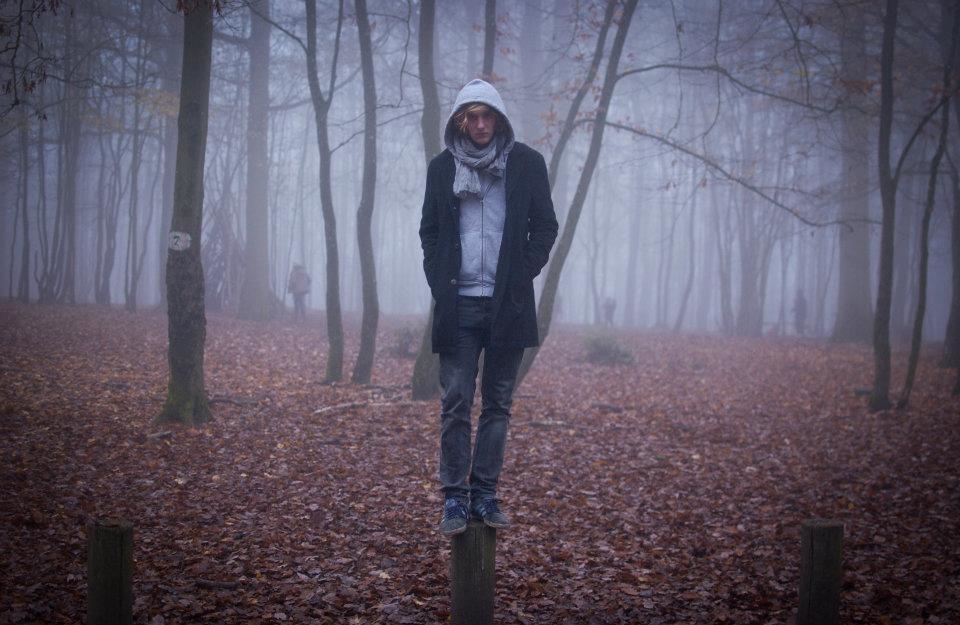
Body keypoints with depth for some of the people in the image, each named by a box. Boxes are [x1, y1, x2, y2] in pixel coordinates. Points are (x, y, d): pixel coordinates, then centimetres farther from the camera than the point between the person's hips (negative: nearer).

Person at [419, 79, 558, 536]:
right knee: (455, 405, -2)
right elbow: (429, 231, 13)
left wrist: (521, 277, -3)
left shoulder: (526, 163, 3)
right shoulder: (442, 167, 7)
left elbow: (545, 227, 7)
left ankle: (485, 493, 12)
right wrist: (439, 282, 1)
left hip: (507, 305, 0)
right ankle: (454, 497, 4)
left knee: (498, 404, 5)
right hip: (457, 306, 0)